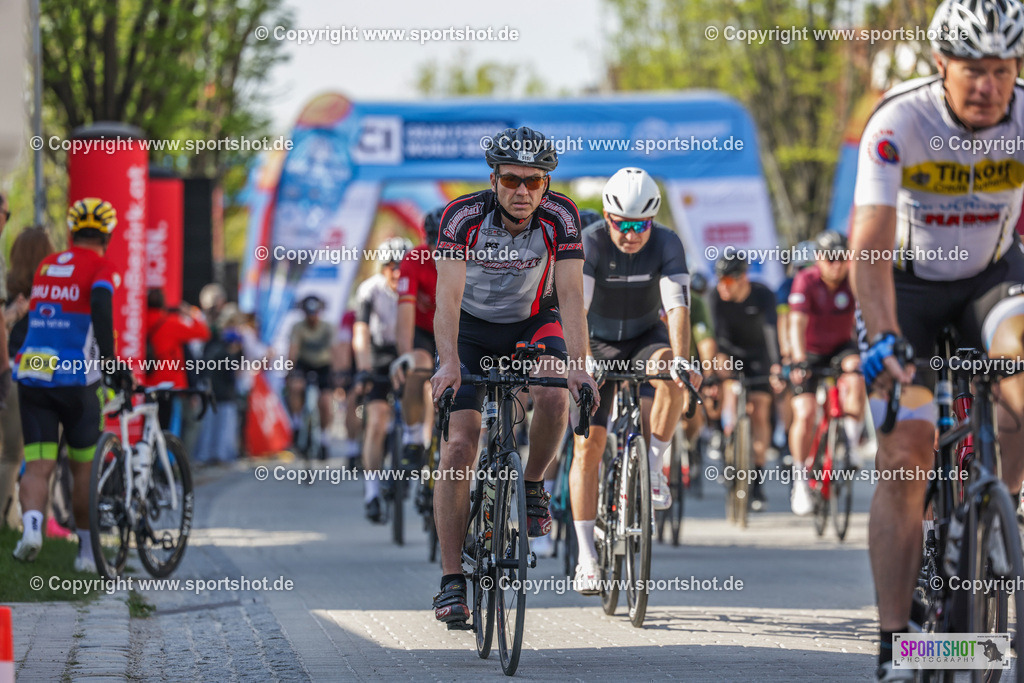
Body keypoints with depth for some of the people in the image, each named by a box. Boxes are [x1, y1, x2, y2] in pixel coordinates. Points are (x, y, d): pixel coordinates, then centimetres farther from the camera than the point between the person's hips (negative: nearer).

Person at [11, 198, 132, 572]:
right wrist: (112, 364, -21)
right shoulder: (101, 267, -1)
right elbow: (100, 309, -20)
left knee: (38, 467, -1)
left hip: (32, 376, 4)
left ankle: (31, 525, -30)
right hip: (76, 378, -4)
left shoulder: (45, 266, 17)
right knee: (84, 466, 12)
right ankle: (86, 550, 20)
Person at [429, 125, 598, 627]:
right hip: (472, 327, -1)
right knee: (458, 447, -13)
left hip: (534, 322, 1)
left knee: (553, 397, -31)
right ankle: (452, 581, -8)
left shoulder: (560, 217, -23)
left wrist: (578, 364, -44)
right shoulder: (464, 216, -27)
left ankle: (532, 485, -1)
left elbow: (570, 293, -29)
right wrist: (448, 363, -51)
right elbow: (448, 295, -36)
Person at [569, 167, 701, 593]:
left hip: (644, 338, 1)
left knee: (672, 376, -35)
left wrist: (680, 359, -47)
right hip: (597, 345, -1)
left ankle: (652, 469, -18)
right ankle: (586, 558, -7)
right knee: (588, 446, -10)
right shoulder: (588, 244, -23)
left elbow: (677, 305, -31)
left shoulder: (666, 244, -20)